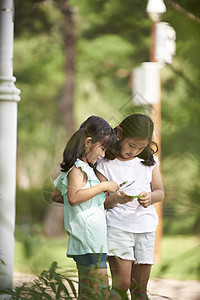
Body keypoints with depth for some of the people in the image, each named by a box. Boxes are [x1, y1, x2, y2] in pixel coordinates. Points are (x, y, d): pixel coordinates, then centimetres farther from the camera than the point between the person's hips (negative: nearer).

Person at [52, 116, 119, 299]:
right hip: (89, 238, -10)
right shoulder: (77, 167, -9)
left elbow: (56, 196, 27)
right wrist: (103, 186, -16)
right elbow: (74, 197, -22)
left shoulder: (84, 167, 20)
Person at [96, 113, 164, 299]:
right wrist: (115, 199, -23)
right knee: (121, 283, -16)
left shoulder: (149, 161, 9)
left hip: (145, 227, 4)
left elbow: (160, 192, 12)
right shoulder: (105, 165, -1)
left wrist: (150, 197, -12)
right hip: (117, 226, -3)